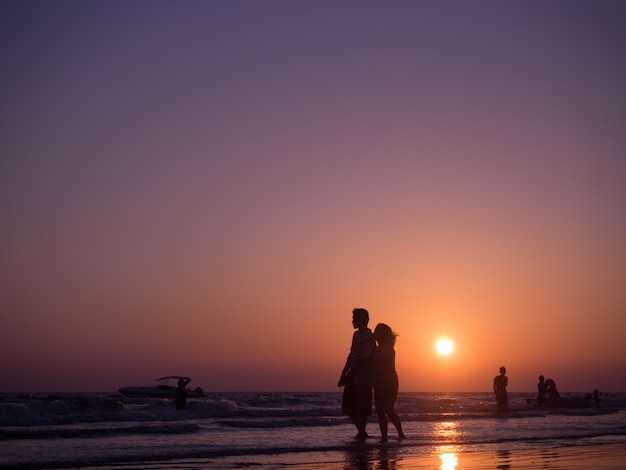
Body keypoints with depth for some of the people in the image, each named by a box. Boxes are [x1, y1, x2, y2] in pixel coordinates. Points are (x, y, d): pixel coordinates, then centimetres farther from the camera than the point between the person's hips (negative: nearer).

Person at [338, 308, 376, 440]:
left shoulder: (368, 337, -16)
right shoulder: (356, 335, 13)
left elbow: (365, 361, -19)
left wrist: (349, 375, -14)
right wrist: (343, 375, 12)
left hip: (362, 379, -9)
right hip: (352, 378, 9)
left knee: (361, 409, -1)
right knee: (347, 406, 11)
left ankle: (362, 433, 14)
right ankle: (361, 431, 26)